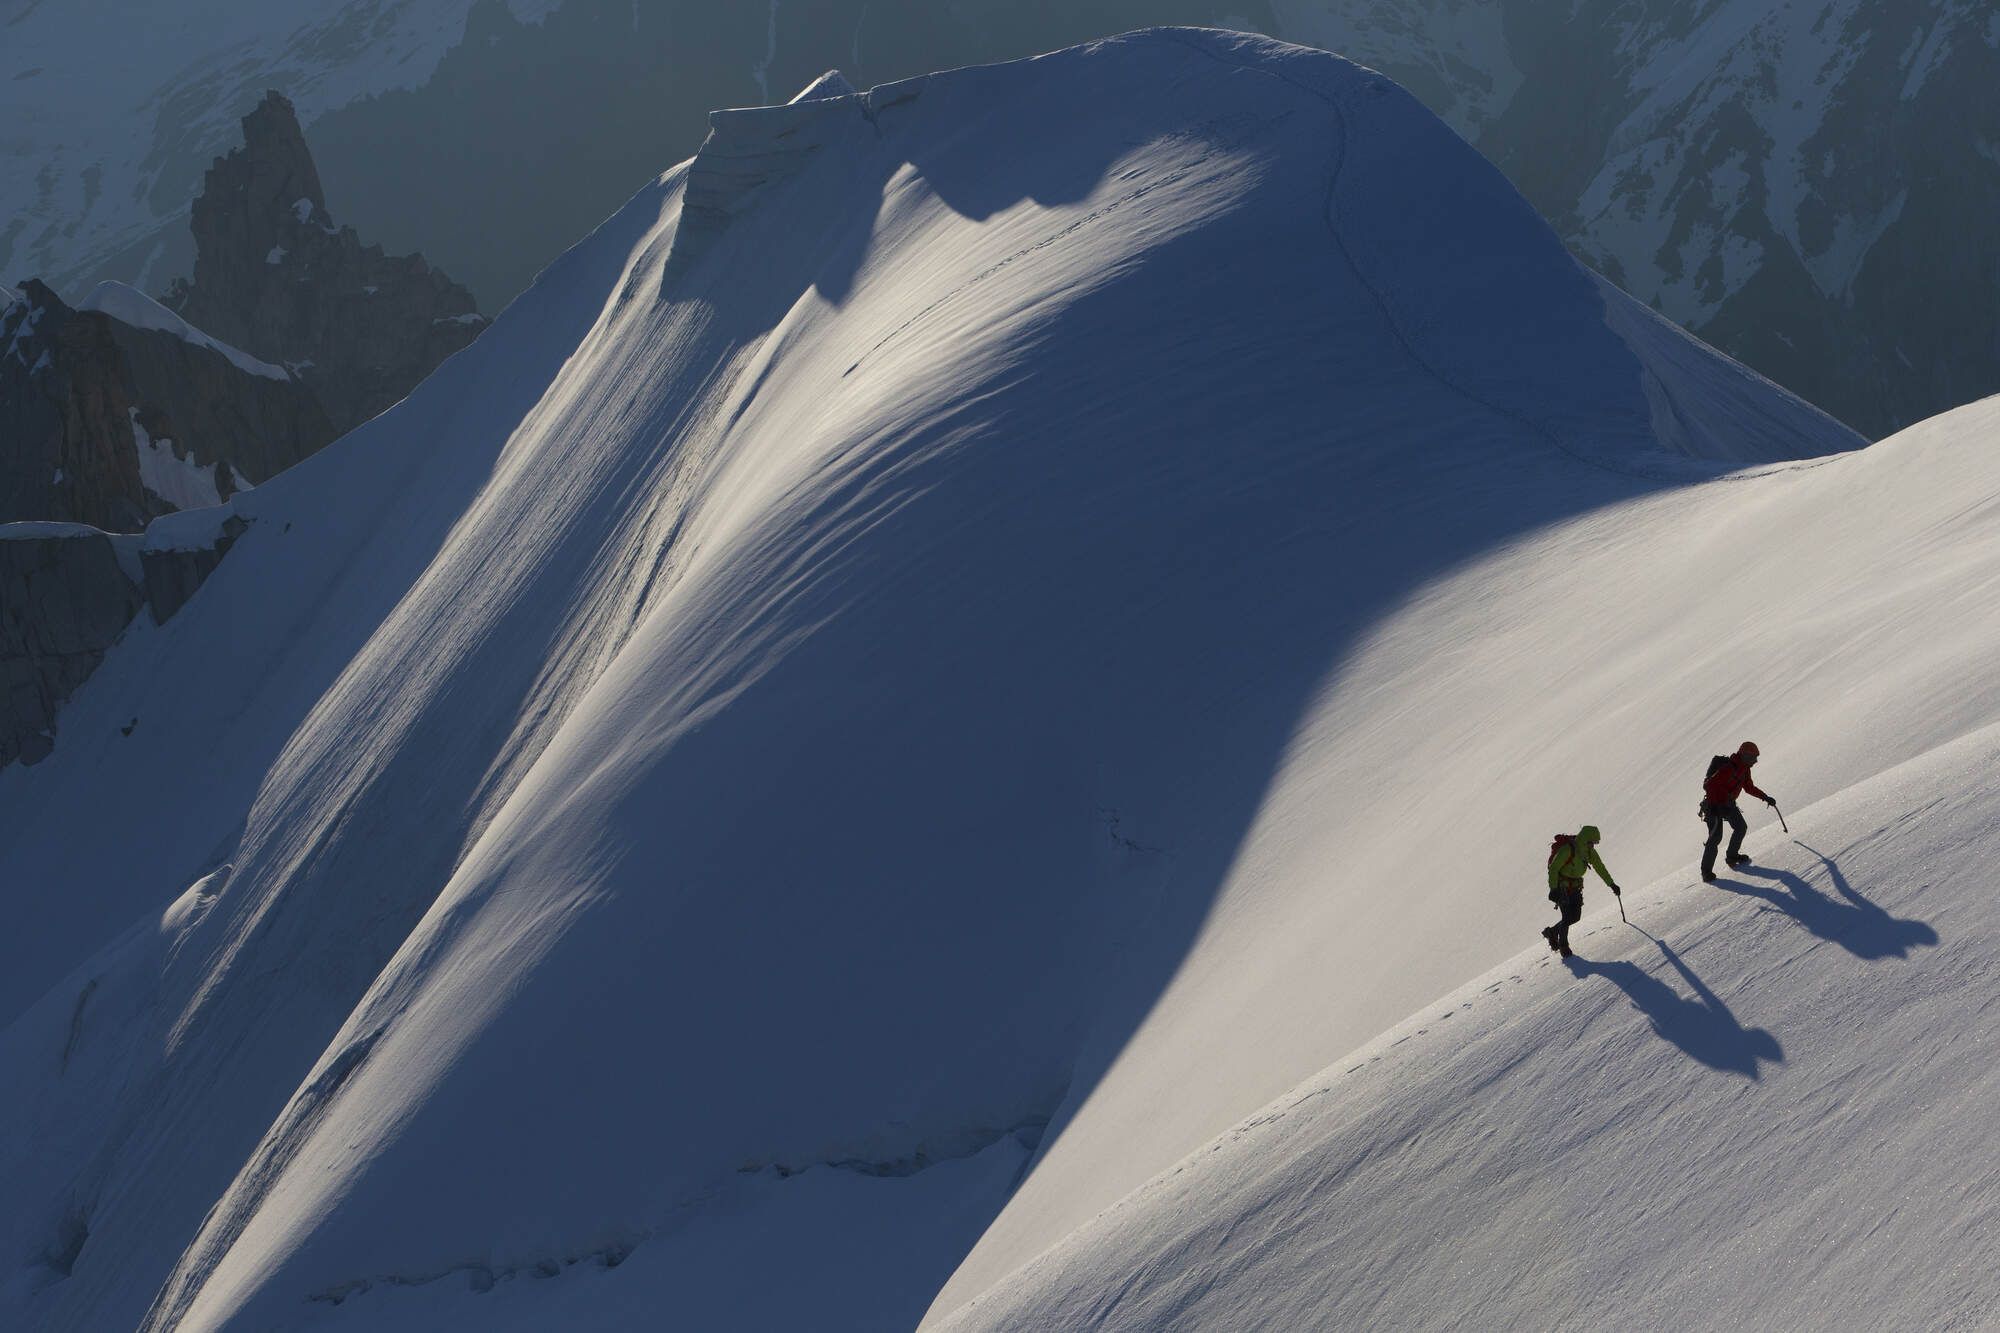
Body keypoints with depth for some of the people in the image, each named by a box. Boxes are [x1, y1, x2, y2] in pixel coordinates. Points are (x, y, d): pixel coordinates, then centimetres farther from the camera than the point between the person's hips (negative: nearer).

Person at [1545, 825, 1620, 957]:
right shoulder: (1568, 850, -24)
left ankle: (1552, 932, 25)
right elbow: (1553, 868, -22)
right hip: (1561, 887, -7)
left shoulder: (1589, 851, -1)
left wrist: (1611, 884, 12)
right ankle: (1563, 945, 10)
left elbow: (1600, 868, 11)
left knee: (1576, 917, 4)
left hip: (1575, 887, 7)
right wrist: (1553, 889, -28)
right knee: (1568, 917, -9)